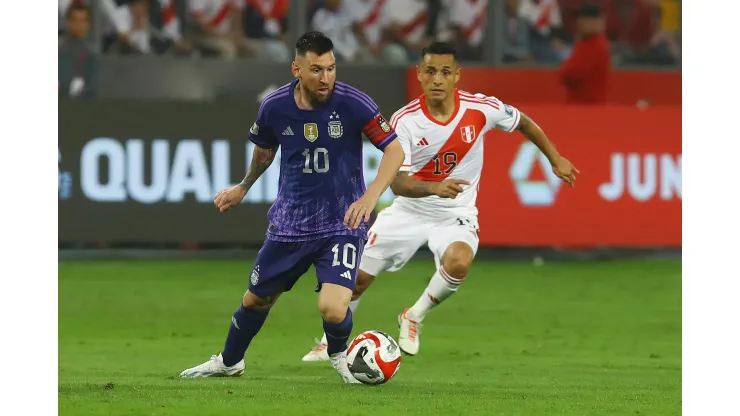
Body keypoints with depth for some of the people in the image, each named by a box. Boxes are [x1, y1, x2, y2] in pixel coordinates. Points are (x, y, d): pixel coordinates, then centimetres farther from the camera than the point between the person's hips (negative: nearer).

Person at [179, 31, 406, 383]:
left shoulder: (353, 103, -18)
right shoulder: (275, 106, -7)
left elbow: (394, 150, -14)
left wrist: (370, 197, -28)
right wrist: (243, 188, 30)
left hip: (341, 223, -3)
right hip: (289, 221, 3)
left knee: (333, 308, -21)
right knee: (256, 299, 16)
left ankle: (339, 354, 16)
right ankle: (229, 361, 46)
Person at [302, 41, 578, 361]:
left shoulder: (480, 108, -16)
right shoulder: (404, 121, -19)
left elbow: (523, 122, 6)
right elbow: (396, 182, -24)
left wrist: (555, 159, 10)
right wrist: (435, 188, -43)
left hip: (456, 214, -1)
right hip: (409, 211, 1)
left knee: (458, 263, -33)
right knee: (358, 277, 3)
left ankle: (414, 317, -5)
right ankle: (331, 341, 32)